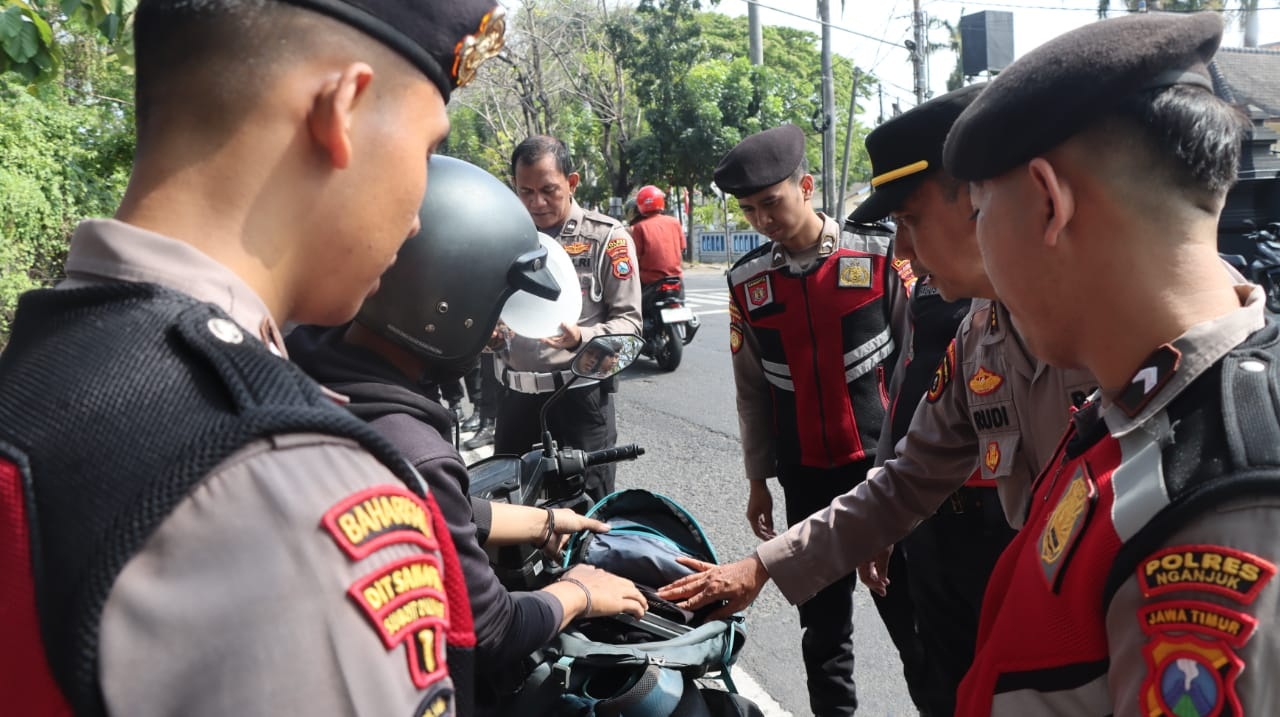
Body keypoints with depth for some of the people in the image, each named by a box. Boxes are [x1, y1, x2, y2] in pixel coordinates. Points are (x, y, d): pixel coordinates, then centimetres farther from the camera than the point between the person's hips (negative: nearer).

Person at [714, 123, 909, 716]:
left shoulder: (877, 256, -6)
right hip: (805, 473, 3)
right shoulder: (747, 281, 2)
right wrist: (758, 479, 9)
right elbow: (752, 388, 8)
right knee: (822, 613, 12)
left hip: (883, 463, -2)